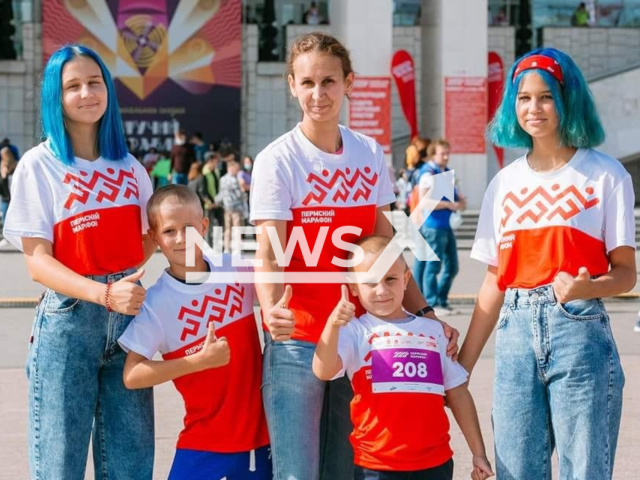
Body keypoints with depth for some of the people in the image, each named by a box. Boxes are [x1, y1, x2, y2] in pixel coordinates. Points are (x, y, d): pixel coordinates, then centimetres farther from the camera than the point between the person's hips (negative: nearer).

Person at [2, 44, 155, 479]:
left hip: (129, 317, 4)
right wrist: (104, 294, -24)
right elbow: (38, 261, -11)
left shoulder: (128, 167, 8)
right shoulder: (38, 165, -5)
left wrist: (126, 281, 0)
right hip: (67, 321, -4)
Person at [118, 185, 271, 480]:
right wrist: (201, 360, -19)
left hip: (260, 435, 4)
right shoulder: (156, 302, -11)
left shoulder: (237, 269, -1)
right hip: (204, 444, -3)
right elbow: (131, 376, -13)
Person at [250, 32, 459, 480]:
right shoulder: (277, 161, -9)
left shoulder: (370, 155, 5)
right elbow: (269, 255, -16)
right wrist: (271, 307, -36)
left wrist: (425, 313, 8)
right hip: (297, 341, -4)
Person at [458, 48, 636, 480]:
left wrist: (586, 287, -24)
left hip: (579, 335, -4)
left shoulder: (605, 175, -1)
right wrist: (463, 364, 9)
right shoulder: (506, 183, 10)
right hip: (517, 335, 4)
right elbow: (495, 281, 12)